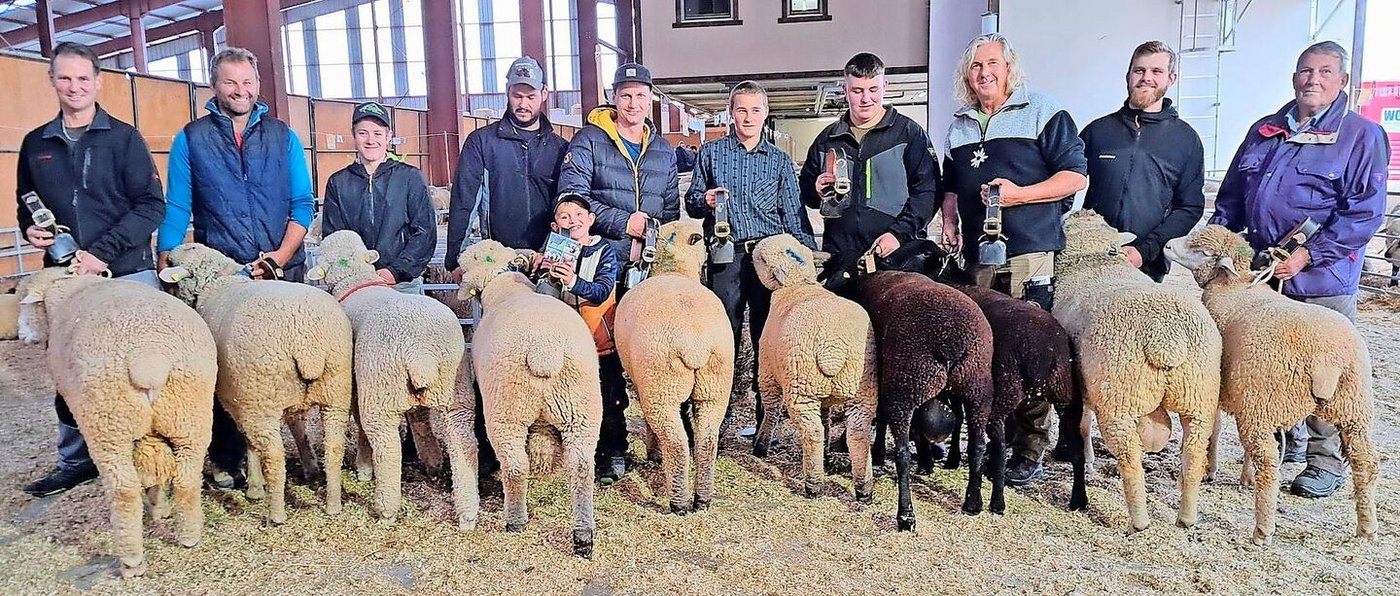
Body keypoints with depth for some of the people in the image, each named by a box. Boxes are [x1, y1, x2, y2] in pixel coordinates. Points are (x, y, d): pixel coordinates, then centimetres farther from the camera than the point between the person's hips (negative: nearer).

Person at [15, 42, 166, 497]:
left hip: (127, 276, -4)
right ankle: (75, 461, 23)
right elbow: (26, 204, 22)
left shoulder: (123, 138, 0)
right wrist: (31, 229, -1)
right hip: (66, 279, 4)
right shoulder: (36, 144, 12)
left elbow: (151, 205, -7)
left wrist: (103, 251, -15)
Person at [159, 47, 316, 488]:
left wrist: (280, 257, -8)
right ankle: (226, 460, 16)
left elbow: (302, 206, 5)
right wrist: (164, 270, -4)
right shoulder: (191, 139, 7)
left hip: (283, 274, 1)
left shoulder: (283, 137, 8)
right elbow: (176, 211, 5)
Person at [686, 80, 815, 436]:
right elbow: (690, 203, 14)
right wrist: (705, 200, -9)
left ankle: (767, 418, 11)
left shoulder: (779, 159, 13)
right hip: (726, 256, 0)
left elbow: (793, 213, 9)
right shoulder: (710, 153, 11)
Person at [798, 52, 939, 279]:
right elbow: (804, 191, 23)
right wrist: (817, 191, -1)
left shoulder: (909, 133, 5)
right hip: (839, 258, 3)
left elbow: (927, 191, -2)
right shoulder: (827, 139, 16)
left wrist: (899, 233, -14)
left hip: (895, 256, -3)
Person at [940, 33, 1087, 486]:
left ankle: (1029, 450, 3)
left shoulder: (1043, 113, 2)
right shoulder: (959, 127, 20)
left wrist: (1020, 194, -15)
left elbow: (1075, 176, -3)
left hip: (1030, 254, -6)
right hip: (977, 256, 6)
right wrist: (949, 221, 13)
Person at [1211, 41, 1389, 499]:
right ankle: (1287, 440, 32)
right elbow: (1231, 197, 18)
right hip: (1260, 273, 5)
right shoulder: (1264, 132, 12)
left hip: (1321, 279, -5)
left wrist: (1307, 255, -19)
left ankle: (1327, 462, 16)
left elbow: (1365, 212, -11)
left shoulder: (1362, 135, -4)